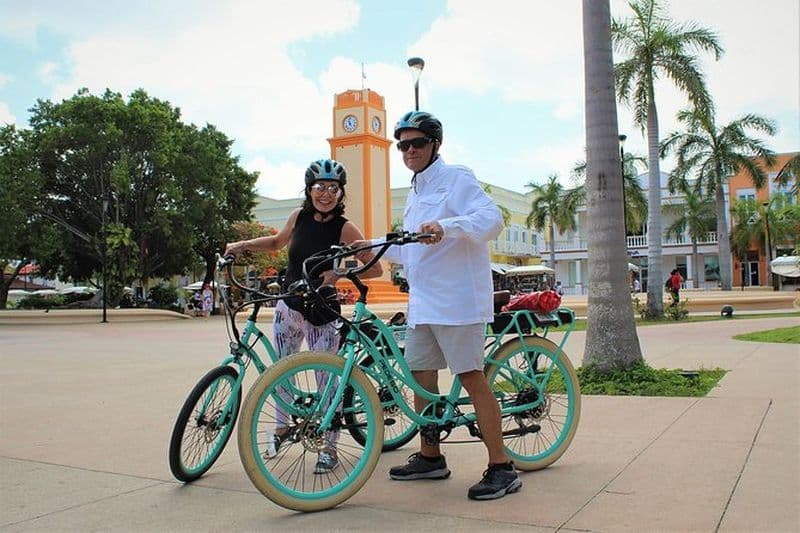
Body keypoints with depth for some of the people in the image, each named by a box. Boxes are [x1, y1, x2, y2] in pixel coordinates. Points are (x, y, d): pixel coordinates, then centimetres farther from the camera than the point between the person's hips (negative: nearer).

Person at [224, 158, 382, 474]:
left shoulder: (345, 228, -13)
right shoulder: (299, 217, 0)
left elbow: (375, 268, -14)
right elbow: (278, 242, 21)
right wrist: (244, 245, 9)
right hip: (288, 307, 5)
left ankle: (330, 448, 11)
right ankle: (282, 427, 39)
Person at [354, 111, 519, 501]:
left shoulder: (456, 178, -4)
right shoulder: (415, 194, 22)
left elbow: (492, 219, -19)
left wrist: (447, 227, -35)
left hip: (456, 299, -9)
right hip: (422, 302, 9)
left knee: (471, 378, -8)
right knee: (421, 377, 11)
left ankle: (501, 468, -1)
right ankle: (430, 458, 24)